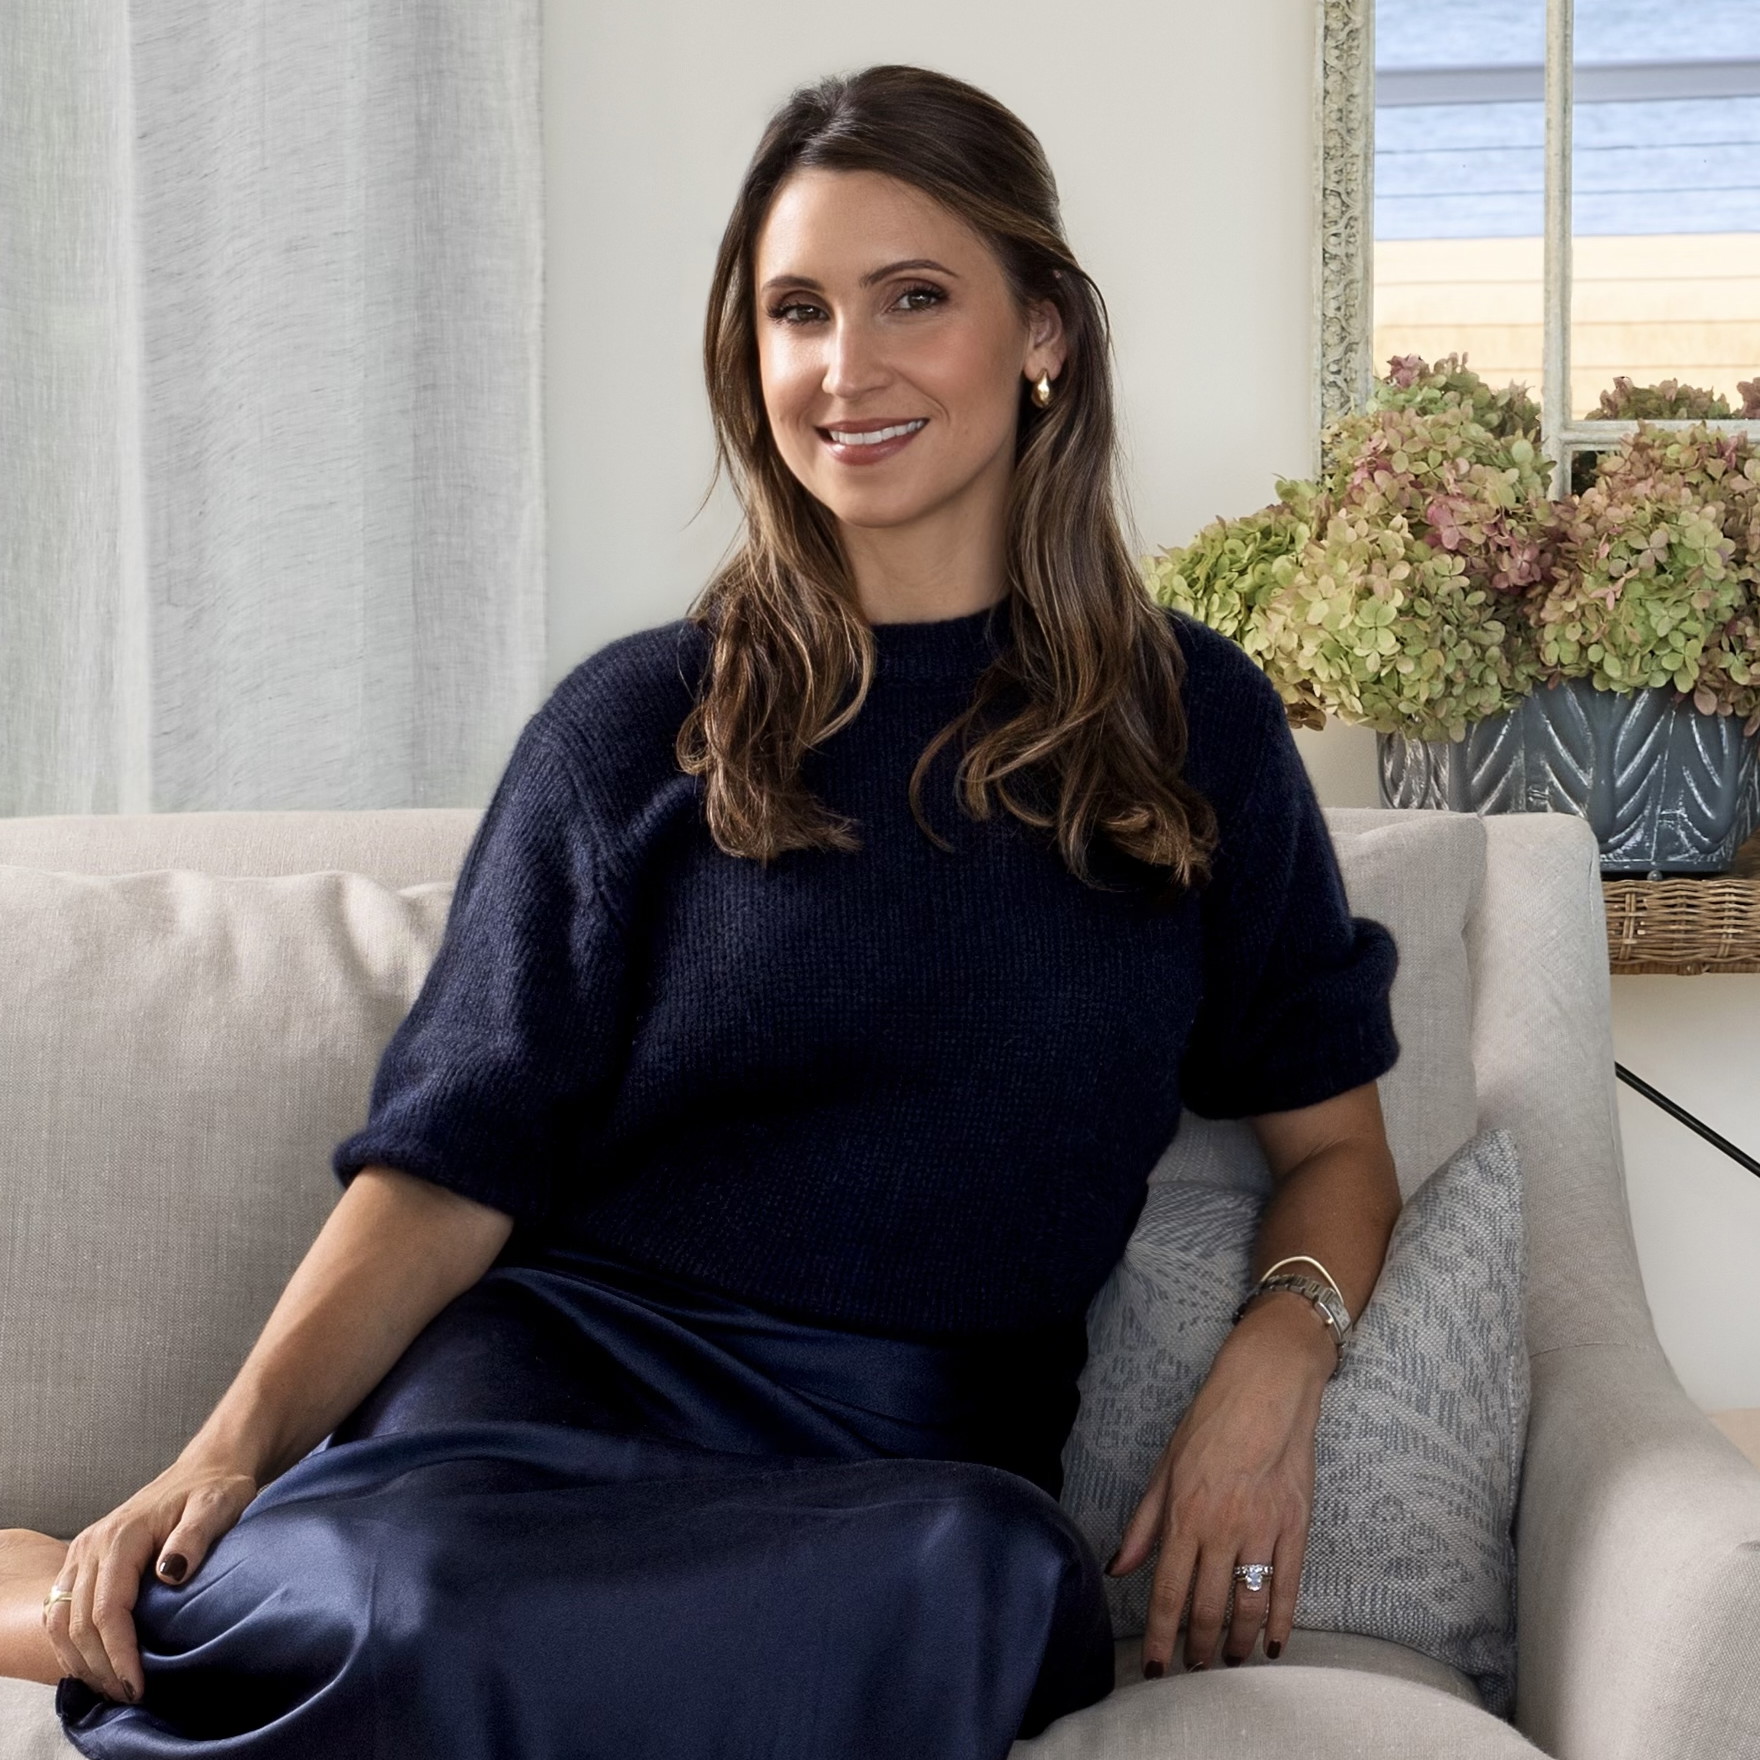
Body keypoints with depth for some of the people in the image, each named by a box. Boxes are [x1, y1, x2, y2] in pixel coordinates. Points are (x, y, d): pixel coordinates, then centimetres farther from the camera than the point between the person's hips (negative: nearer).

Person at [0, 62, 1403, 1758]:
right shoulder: (638, 726, 8)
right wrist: (233, 1444, -13)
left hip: (915, 1447, 2)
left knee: (996, 1574, -38)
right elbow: (451, 1167, 2)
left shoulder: (1190, 726, 12)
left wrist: (1273, 1364, -5)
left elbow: (1330, 1136, 16)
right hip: (575, 1362, -2)